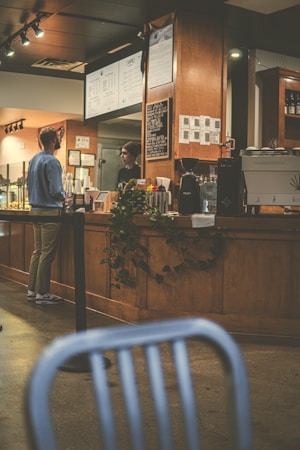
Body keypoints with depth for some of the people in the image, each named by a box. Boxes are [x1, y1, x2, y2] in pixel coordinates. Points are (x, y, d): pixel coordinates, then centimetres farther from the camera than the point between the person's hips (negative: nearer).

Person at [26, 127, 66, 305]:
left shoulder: (34, 160, 12)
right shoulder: (52, 162, -16)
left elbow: (29, 184, 18)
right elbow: (56, 191, -20)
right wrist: (64, 196, -1)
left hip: (35, 210, 9)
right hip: (50, 211, -9)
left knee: (38, 251, 14)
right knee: (47, 253, -3)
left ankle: (32, 290, 19)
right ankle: (42, 293, 2)